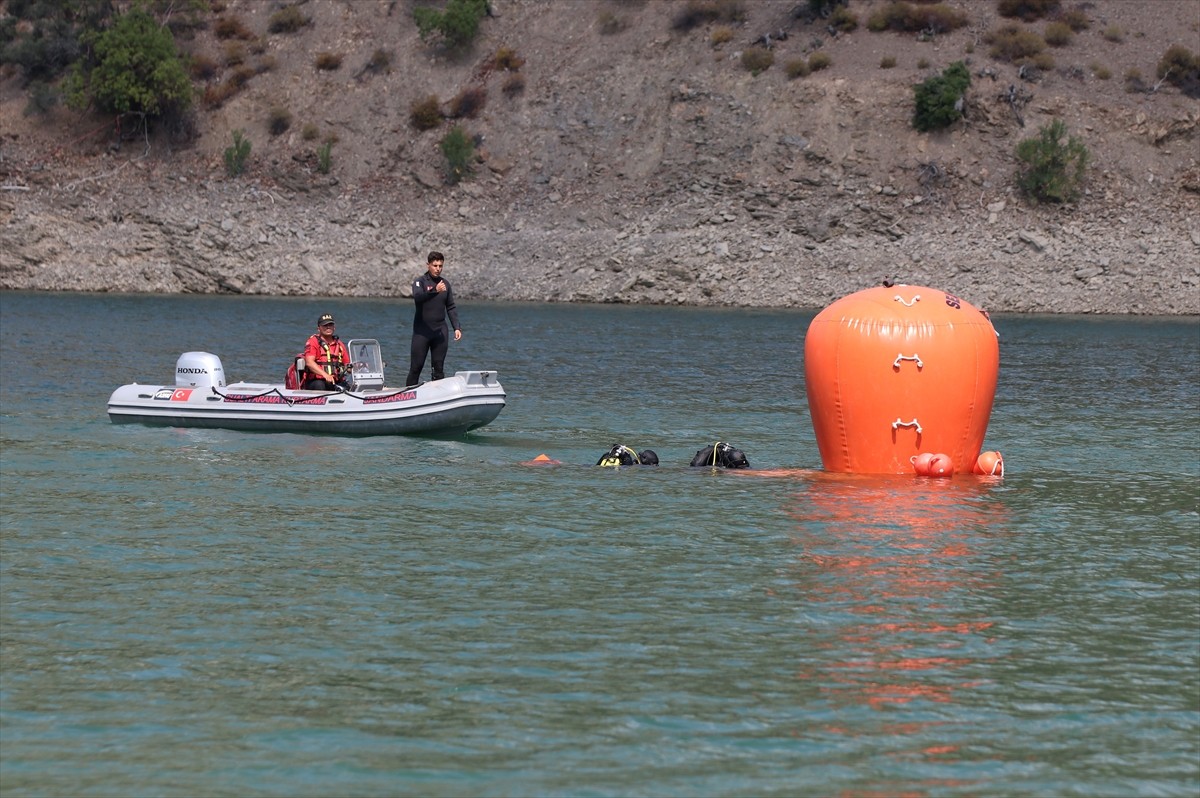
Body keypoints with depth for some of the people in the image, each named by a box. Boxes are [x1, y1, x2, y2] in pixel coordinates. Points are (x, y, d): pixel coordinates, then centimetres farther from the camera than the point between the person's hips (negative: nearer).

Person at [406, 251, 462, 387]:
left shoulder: (445, 284, 12)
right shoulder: (420, 282, -4)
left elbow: (451, 308, 17)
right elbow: (417, 297, -25)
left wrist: (457, 328, 8)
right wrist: (435, 291, -40)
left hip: (440, 331, 4)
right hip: (421, 331, -4)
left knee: (439, 368, 3)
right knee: (416, 367, -5)